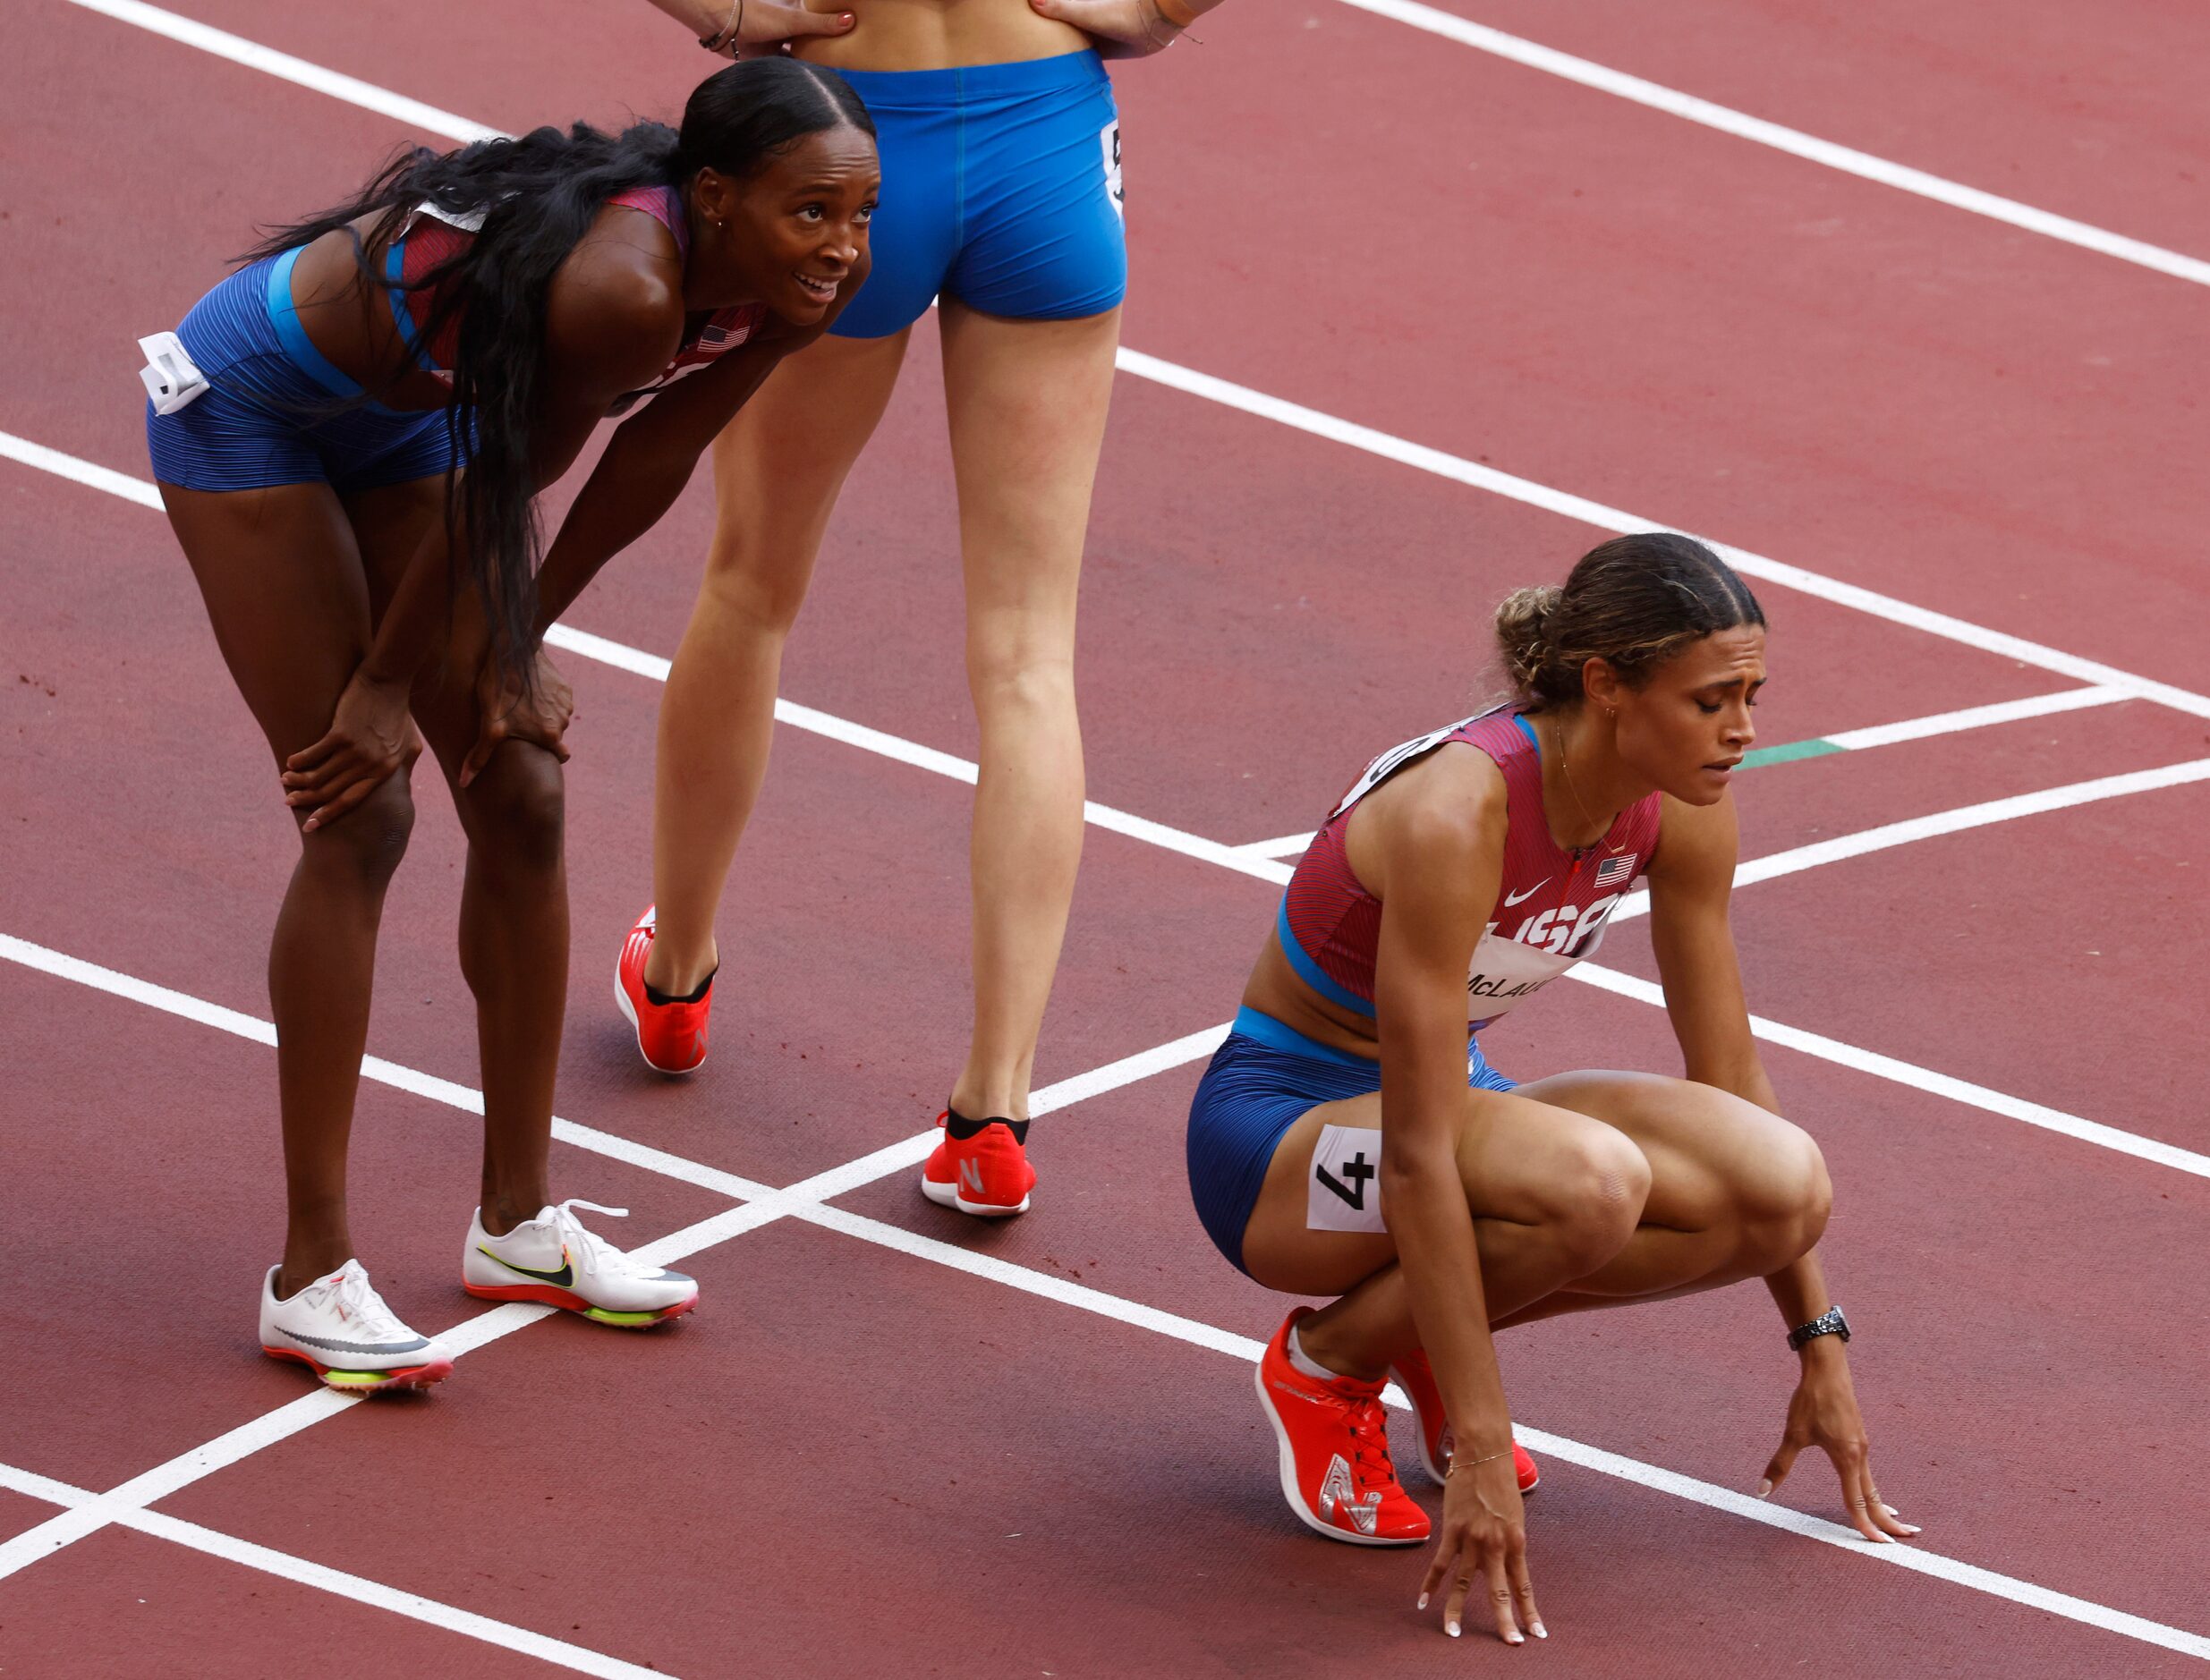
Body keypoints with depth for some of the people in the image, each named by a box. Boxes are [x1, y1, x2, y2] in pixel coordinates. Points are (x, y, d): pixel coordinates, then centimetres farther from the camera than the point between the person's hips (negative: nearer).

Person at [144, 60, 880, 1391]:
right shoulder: (623, 288, -39)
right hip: (245, 402, -8)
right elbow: (498, 490, -25)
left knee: (521, 797, 7)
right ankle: (312, 1279, -4)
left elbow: (655, 459, -2)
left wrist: (511, 645, 3)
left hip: (391, 410, 8)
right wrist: (388, 684, -11)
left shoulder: (790, 286, -16)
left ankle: (519, 1222, 20)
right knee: (361, 818, -10)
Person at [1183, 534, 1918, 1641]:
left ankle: (1429, 1332, 3)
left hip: (1454, 1095, 7)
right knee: (1588, 1181, -38)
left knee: (1784, 1187, -19)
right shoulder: (1458, 813, -32)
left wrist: (1820, 1350, 3)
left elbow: (1729, 1080, 2)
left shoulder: (1680, 807, -10)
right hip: (1276, 1130, -7)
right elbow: (1417, 1159, -33)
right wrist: (1479, 1448, -34)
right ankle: (1327, 1362, -9)